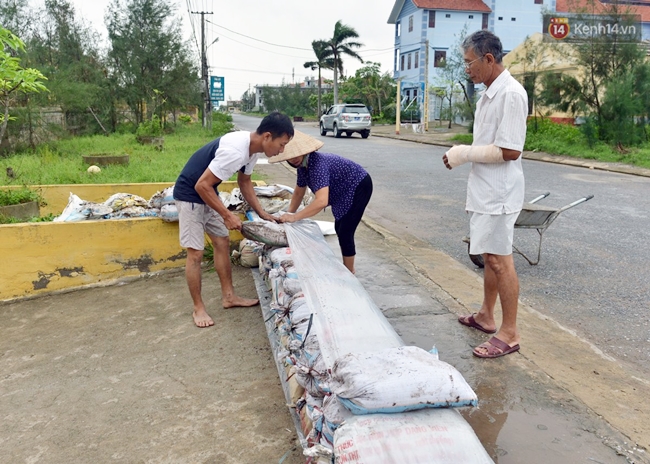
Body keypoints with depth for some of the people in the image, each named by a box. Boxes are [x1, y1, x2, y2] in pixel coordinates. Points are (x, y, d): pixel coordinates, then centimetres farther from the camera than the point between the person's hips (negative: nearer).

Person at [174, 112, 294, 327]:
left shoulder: (252, 147, -4)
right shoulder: (235, 151, -34)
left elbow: (244, 182, 12)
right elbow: (201, 185, -30)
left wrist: (261, 212, 6)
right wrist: (227, 215, -24)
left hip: (208, 193, 9)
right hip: (190, 195, -9)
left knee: (223, 243, 13)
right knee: (195, 253, -4)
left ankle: (229, 296, 24)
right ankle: (198, 308, 9)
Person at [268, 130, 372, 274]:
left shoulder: (318, 164, -34)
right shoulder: (302, 165, -6)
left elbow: (321, 201, -45)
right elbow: (298, 192, 10)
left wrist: (294, 217, -40)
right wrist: (288, 214, 3)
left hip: (359, 187, -10)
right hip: (346, 191, 10)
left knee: (345, 232, -8)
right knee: (339, 229, 18)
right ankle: (346, 268, 33)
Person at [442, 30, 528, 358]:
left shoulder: (511, 94, -17)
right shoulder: (489, 94, 13)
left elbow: (510, 151, -22)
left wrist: (465, 154, -16)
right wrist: (463, 153, 6)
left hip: (498, 193, -10)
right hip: (484, 190, 10)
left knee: (499, 260, -3)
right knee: (489, 256, 18)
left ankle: (509, 333, 8)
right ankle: (486, 316, 33)